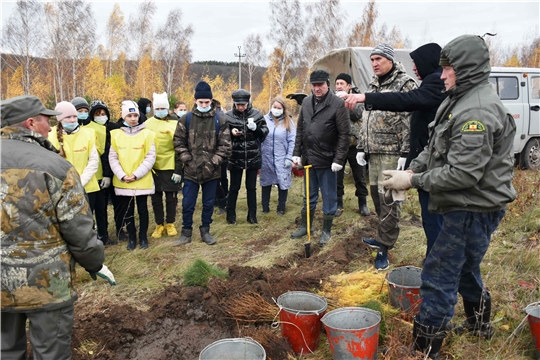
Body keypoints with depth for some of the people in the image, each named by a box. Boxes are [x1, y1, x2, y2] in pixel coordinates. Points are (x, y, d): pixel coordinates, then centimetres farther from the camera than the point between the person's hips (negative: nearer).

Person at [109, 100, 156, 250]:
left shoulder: (147, 133, -4)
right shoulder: (116, 134, 2)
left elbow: (150, 157, -7)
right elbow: (112, 158, 1)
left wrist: (136, 175, -14)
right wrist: (122, 176, -11)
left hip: (142, 181, -2)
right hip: (122, 182, 2)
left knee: (142, 209, 10)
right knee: (127, 211, 12)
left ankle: (143, 236, 25)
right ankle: (131, 237, 27)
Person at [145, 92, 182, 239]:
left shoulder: (175, 123, -4)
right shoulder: (148, 124, 3)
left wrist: (178, 170, -7)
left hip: (171, 167, -2)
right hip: (153, 167, 2)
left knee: (171, 197, 8)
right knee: (156, 197, 9)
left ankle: (170, 224, 23)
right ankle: (159, 225, 21)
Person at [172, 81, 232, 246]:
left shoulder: (220, 120, -1)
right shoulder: (186, 119, 0)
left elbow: (225, 145, -1)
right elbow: (178, 142, 3)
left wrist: (214, 161, -10)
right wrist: (187, 159, -7)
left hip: (212, 171, 0)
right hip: (191, 170, 0)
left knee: (209, 203, 12)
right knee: (188, 204, 5)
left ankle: (205, 231, 27)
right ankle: (186, 233, 20)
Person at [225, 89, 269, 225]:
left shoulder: (256, 114, -2)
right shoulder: (228, 116, -4)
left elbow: (265, 132, 2)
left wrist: (256, 128, -17)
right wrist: (231, 132, -16)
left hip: (253, 157, 1)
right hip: (235, 158, -1)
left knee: (251, 187, 11)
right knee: (234, 187, 9)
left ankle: (252, 215, 22)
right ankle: (231, 215, 22)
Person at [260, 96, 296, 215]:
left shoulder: (288, 122, -2)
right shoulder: (265, 119, -2)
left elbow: (292, 141, -3)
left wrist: (289, 157, -8)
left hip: (282, 159, -1)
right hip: (266, 158, 1)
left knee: (283, 183, 7)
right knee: (266, 183, 12)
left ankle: (281, 208, 22)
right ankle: (265, 207, 25)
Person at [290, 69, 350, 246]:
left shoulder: (338, 104, -11)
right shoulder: (306, 102, 7)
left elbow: (344, 134, -13)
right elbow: (300, 130, 12)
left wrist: (338, 159, -16)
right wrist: (297, 153, 7)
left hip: (327, 160, -5)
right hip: (308, 158, 5)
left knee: (329, 197, 8)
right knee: (309, 196, 18)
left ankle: (326, 231, 22)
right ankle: (305, 226, 32)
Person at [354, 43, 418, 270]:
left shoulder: (405, 84, -7)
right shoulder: (373, 86, 18)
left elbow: (410, 121, -14)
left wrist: (405, 153, -19)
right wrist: (361, 147, 17)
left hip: (392, 152, -8)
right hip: (374, 151, 8)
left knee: (388, 199, -7)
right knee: (376, 194, 13)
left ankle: (384, 248, 0)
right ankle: (384, 237, 29)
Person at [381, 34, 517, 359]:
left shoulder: (477, 111, -23)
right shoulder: (460, 101, 10)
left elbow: (463, 173, -27)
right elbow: (435, 147, 16)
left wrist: (413, 181, -20)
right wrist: (413, 169, 0)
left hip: (474, 209, -11)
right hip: (468, 207, 11)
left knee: (438, 277, -5)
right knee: (464, 269, 27)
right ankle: (480, 325, 50)